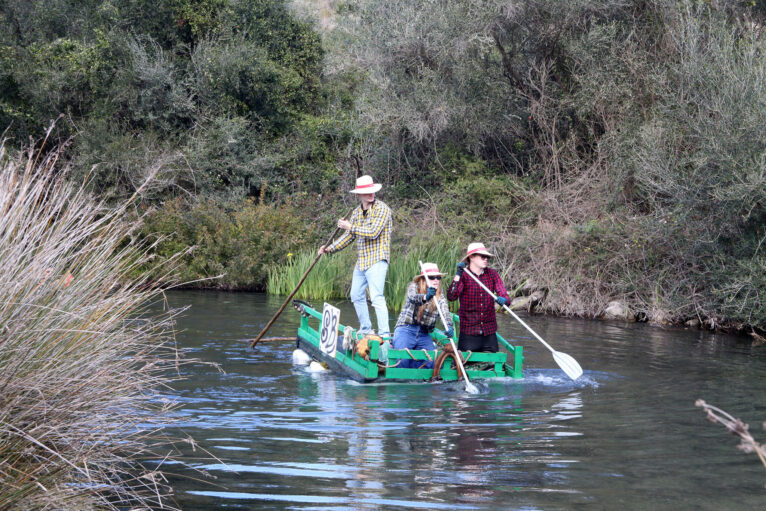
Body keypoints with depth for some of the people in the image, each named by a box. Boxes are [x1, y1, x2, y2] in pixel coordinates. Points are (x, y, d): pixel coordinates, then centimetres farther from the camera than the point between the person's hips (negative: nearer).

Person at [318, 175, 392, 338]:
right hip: (361, 262, 8)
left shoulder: (381, 208, -10)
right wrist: (330, 248, 11)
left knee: (376, 297, -17)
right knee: (356, 296, 15)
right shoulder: (357, 212, 13)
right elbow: (349, 236, 20)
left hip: (377, 260, -8)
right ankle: (366, 329, 29)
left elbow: (373, 232, -22)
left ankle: (384, 334, -19)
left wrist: (350, 226, -14)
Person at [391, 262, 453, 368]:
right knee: (402, 359, -28)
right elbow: (412, 297, -25)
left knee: (431, 361, -20)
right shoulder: (414, 286, -1)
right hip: (406, 330, -4)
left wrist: (449, 327, -35)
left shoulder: (440, 297, 7)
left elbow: (446, 313, -11)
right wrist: (426, 297, -49)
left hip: (424, 335, 4)